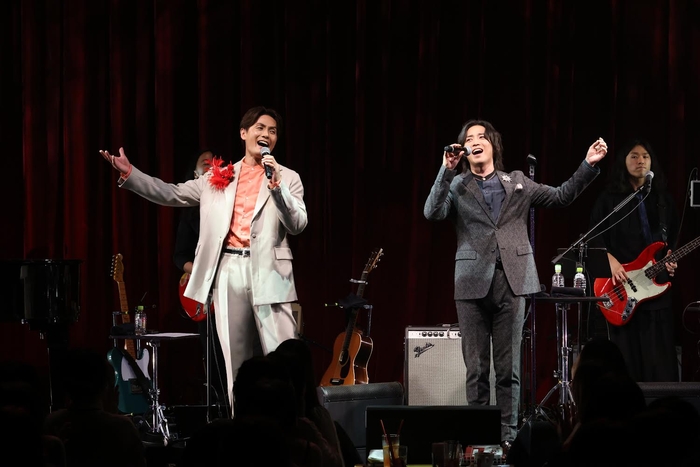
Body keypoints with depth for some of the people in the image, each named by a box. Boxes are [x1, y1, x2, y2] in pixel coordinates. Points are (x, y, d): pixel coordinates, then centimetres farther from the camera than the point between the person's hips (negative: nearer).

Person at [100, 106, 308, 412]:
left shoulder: (287, 178, 8)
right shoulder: (218, 178, 15)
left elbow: (297, 225, -3)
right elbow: (171, 194, 14)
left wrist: (276, 186, -15)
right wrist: (129, 173, 6)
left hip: (268, 271, -2)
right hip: (228, 271, 3)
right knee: (235, 361, 4)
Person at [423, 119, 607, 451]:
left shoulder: (517, 182, 15)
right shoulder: (456, 186, 9)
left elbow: (561, 197, 15)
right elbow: (432, 213, -8)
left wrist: (588, 166, 5)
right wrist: (446, 171, -17)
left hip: (511, 282, 1)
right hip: (473, 283, -1)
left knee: (509, 367, 2)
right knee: (476, 368, 1)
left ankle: (508, 436, 6)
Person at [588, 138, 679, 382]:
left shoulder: (662, 199, 15)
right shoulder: (609, 198, 4)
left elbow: (672, 237, 20)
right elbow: (594, 236, 0)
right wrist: (611, 261, -15)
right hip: (620, 285, -3)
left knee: (659, 357, -1)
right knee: (626, 355, -3)